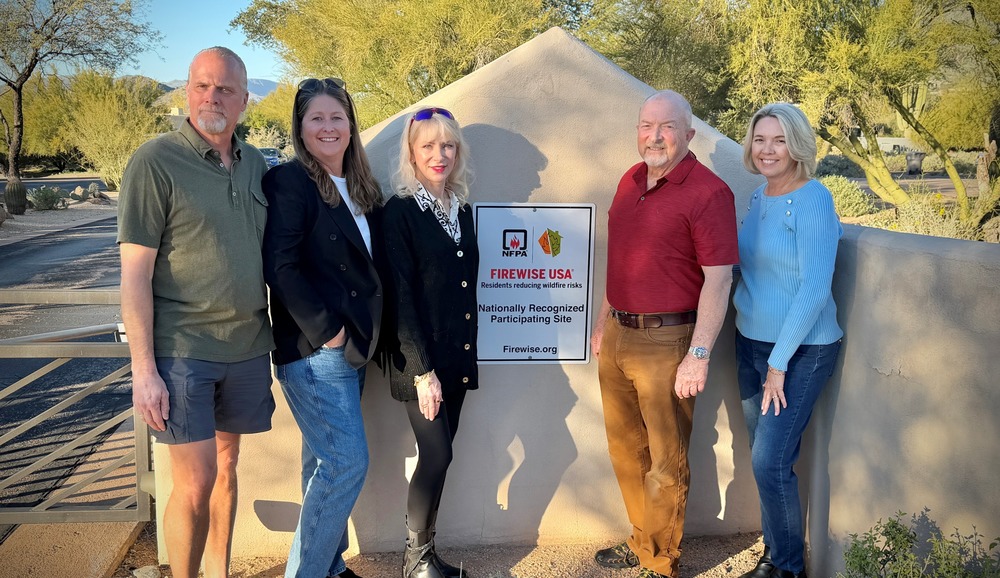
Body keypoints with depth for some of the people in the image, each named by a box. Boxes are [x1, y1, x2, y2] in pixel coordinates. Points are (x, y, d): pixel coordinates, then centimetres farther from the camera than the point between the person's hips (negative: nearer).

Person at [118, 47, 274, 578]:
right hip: (183, 350, -5)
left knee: (226, 468, 15)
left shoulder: (255, 165, 8)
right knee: (195, 484, -3)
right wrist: (143, 368, -14)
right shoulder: (155, 161, -8)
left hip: (247, 347, 5)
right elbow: (135, 274, -11)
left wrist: (277, 334, 11)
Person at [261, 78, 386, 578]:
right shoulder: (288, 182, -10)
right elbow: (280, 267, -18)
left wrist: (366, 332, 9)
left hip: (353, 348, 8)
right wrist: (325, 330, -17)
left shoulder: (361, 189, 14)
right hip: (313, 350, -8)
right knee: (347, 462, -9)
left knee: (325, 463, 15)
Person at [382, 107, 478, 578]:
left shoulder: (461, 210, 11)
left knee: (438, 456, 11)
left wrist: (467, 356, 13)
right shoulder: (400, 212, -10)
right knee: (437, 456, -5)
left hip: (457, 358, 6)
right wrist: (423, 370, -16)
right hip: (420, 361, -6)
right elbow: (401, 296, -14)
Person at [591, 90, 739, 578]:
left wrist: (699, 354, -21)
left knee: (666, 464, 6)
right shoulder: (630, 181, 9)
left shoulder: (708, 192, -14)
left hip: (666, 341, -8)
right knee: (625, 450, 20)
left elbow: (718, 278, -17)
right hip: (617, 337, 8)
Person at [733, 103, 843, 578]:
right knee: (764, 458, 13)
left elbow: (814, 289, -18)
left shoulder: (812, 200, -14)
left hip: (800, 351, -7)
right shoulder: (758, 199, 8)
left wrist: (779, 363, -16)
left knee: (771, 461, -7)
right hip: (751, 343, 7)